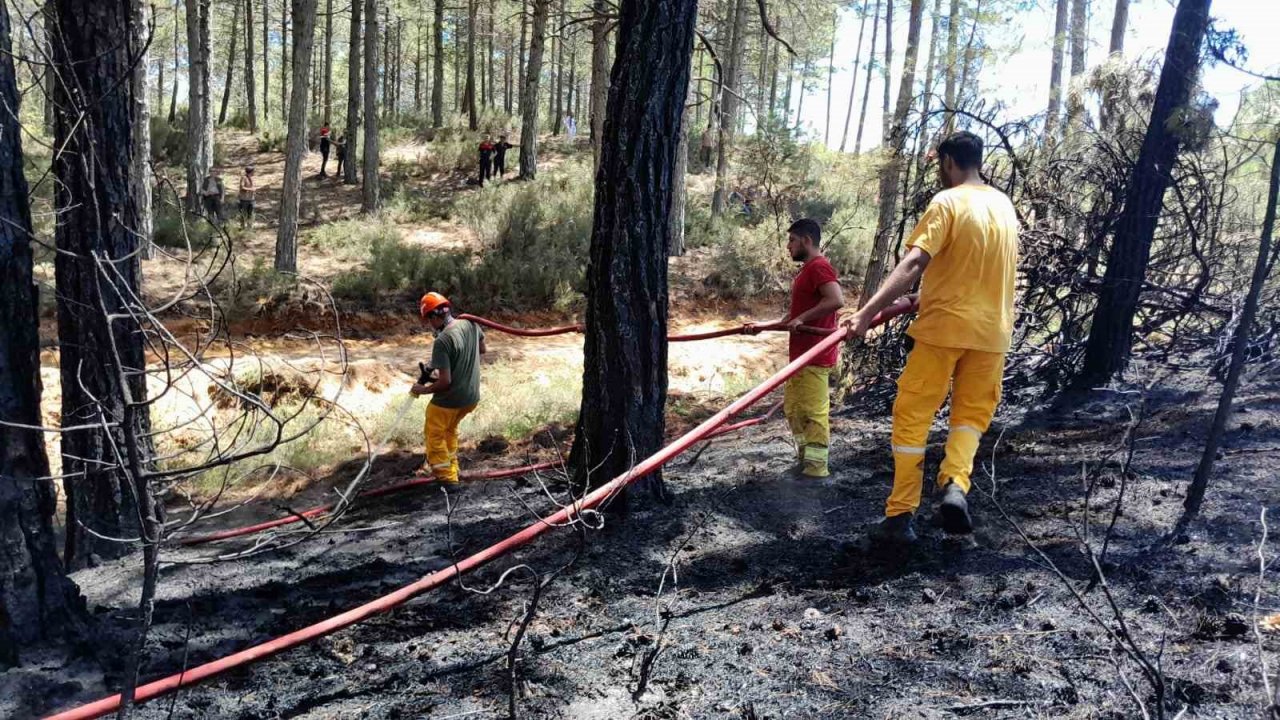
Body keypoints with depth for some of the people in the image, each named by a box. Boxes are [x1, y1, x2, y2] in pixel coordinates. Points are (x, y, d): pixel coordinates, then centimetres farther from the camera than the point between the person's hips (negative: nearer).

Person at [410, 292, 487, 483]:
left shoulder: (442, 342, -27)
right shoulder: (471, 324, -7)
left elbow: (445, 382, -26)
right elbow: (483, 349, 13)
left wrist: (422, 390, -10)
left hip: (448, 401, -7)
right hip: (472, 396, 7)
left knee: (434, 436, 16)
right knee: (449, 430, 30)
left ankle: (448, 477, 23)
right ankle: (450, 466, 43)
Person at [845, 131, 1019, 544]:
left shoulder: (948, 202, -9)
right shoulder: (1004, 205, 13)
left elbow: (913, 264, -23)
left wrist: (867, 312, -29)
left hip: (944, 326, -5)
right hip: (991, 328, 6)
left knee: (912, 417, 3)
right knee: (971, 413, 15)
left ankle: (901, 515, 4)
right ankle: (955, 485, -11)